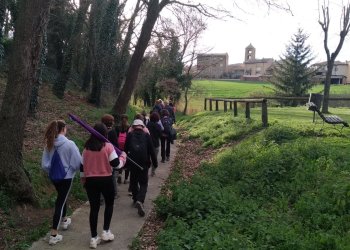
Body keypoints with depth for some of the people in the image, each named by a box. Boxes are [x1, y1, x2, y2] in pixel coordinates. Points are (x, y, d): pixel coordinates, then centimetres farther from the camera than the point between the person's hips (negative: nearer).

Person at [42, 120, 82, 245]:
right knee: (60, 202, 1)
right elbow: (77, 162, -17)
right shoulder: (69, 144, -20)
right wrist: (72, 169, 3)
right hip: (66, 177, -6)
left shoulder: (49, 144, -5)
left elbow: (45, 164, -1)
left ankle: (64, 220, 48)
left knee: (62, 197, 27)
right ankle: (53, 235, 2)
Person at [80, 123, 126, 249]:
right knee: (109, 204, 20)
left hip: (91, 181, 3)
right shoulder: (108, 146, -12)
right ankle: (106, 232, 17)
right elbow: (116, 164, -14)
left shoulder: (87, 148, 2)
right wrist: (123, 156, 4)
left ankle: (94, 238, 14)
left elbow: (82, 166, 8)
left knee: (94, 208, 10)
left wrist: (83, 179, 21)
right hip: (106, 180, -3)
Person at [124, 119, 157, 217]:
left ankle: (135, 200, 27)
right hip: (144, 164, -1)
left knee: (133, 182, 19)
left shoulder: (129, 135, 3)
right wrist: (155, 163, 7)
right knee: (143, 183, 1)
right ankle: (140, 201, -20)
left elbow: (125, 150, 7)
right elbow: (152, 150, 0)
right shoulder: (146, 136, 0)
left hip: (132, 163, 2)